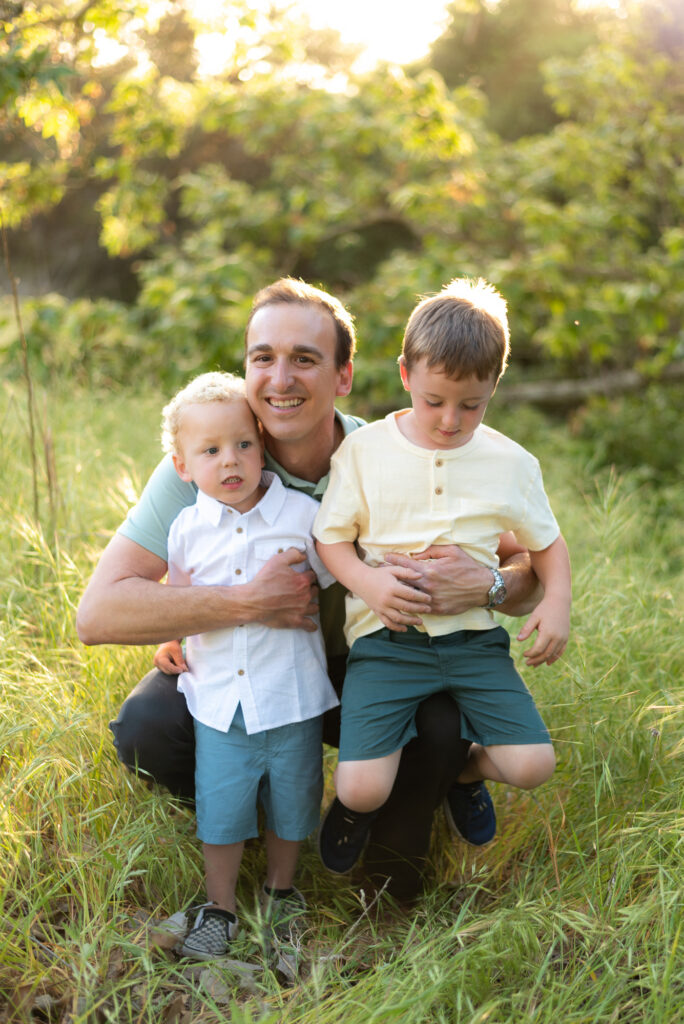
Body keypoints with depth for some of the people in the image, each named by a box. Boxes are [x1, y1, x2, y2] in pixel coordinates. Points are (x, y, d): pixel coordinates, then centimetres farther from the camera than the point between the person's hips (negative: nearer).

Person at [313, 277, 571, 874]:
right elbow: (331, 537, 3)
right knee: (363, 789, -17)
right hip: (386, 637, -2)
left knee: (532, 766, -12)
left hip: (473, 635, 2)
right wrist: (367, 582, -17)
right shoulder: (364, 451, -1)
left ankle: (462, 768, 25)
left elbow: (547, 542, 15)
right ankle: (356, 801, 24)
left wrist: (557, 600, -3)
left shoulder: (511, 463, 4)